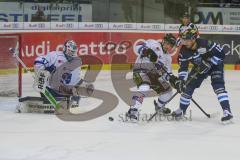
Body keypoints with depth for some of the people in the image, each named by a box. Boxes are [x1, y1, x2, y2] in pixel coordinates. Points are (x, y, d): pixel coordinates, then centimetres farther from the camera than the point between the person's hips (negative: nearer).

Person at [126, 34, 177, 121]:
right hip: (141, 70, -8)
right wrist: (147, 51, -37)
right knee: (144, 88, -35)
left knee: (167, 91, 11)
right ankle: (133, 110, -38)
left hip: (154, 74, 8)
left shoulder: (167, 57, 16)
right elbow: (138, 47, -19)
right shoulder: (154, 44, -7)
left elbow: (167, 74, 13)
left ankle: (159, 106, 40)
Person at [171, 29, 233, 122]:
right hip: (200, 67, 6)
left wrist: (209, 63, -32)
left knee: (218, 85, -24)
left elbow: (221, 54, -29)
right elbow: (183, 67, -11)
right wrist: (180, 79, -24)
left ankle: (227, 111, -29)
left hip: (215, 64, -6)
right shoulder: (184, 51, -18)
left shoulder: (205, 44, -34)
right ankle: (182, 110, 20)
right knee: (189, 85, 2)